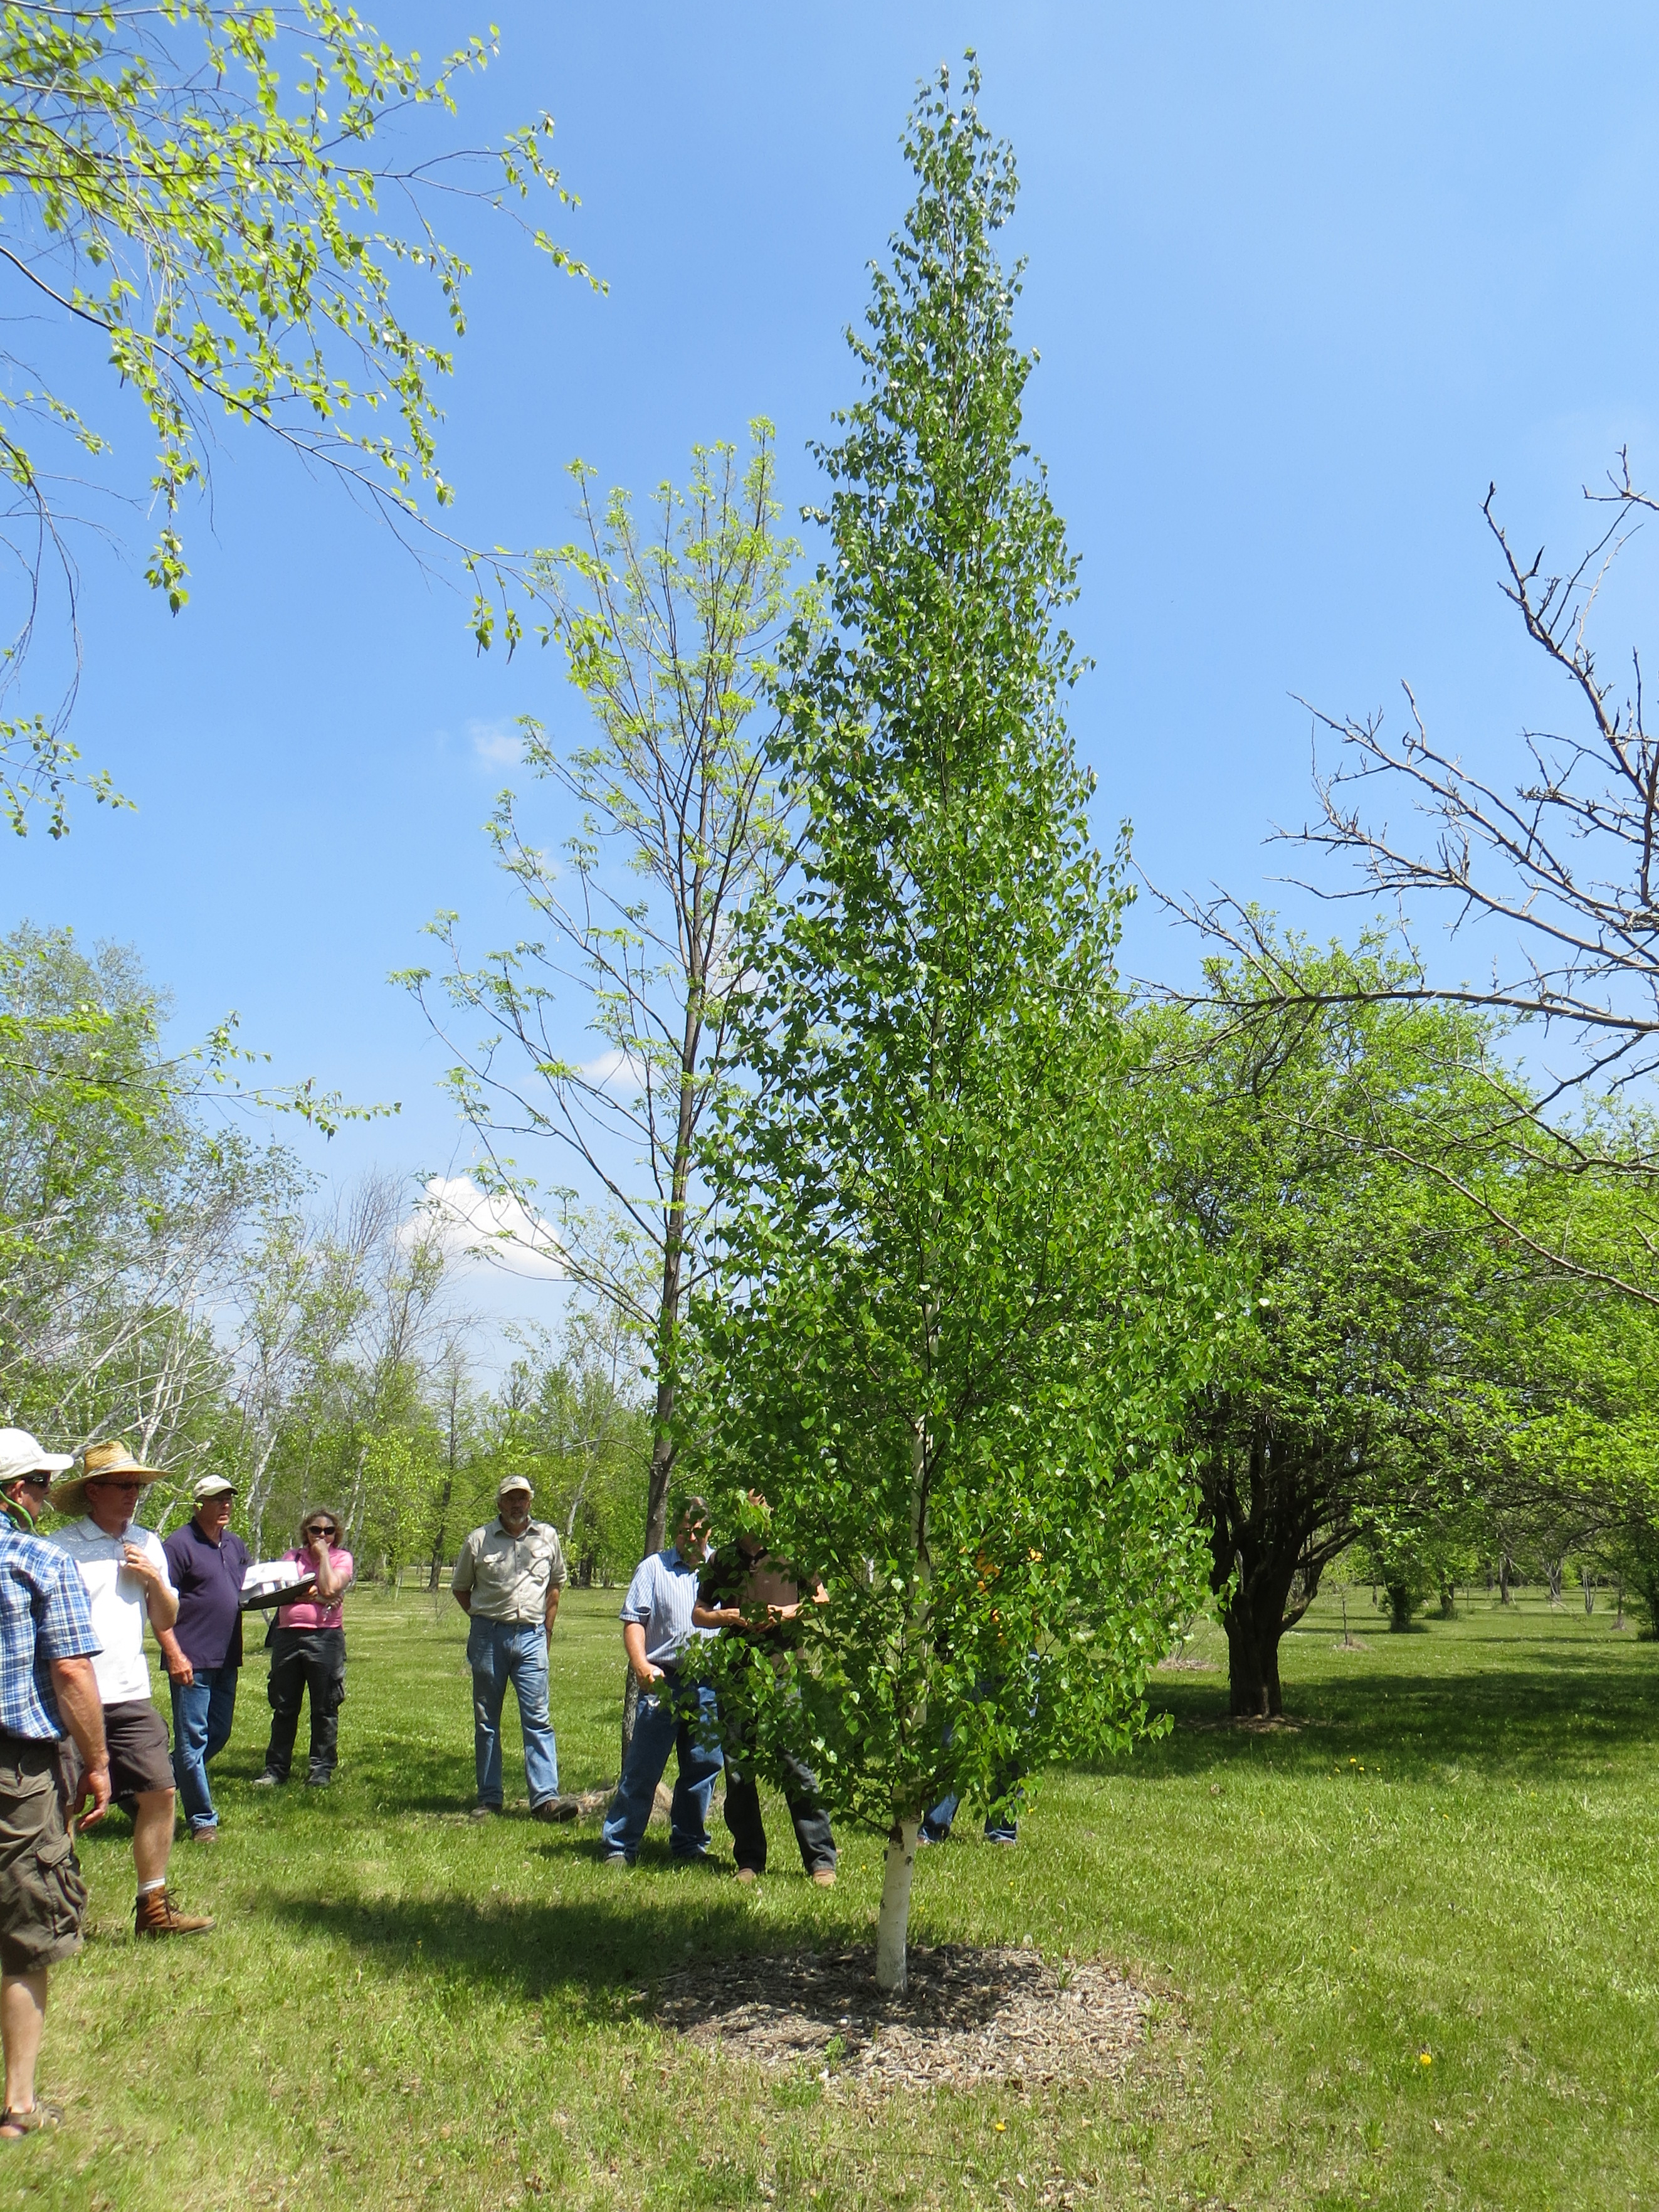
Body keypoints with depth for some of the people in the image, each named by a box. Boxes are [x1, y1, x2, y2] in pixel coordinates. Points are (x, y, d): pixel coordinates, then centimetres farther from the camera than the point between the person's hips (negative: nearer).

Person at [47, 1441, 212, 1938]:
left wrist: (155, 1578, -2)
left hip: (131, 1697, 6)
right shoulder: (60, 1549, -8)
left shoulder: (147, 1545, 12)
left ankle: (153, 1908, 17)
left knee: (160, 1793, 5)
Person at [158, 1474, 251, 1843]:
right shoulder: (180, 1544, -10)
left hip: (227, 1658, 8)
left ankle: (169, 1783, 34)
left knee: (219, 1735, 15)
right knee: (193, 1739, -1)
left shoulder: (236, 1546, 14)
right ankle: (202, 1821, 8)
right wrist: (174, 1655, -20)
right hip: (192, 1660, -8)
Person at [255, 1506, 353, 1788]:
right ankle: (276, 1769, 15)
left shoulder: (342, 1558, 7)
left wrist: (323, 1554, -2)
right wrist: (313, 1595, -9)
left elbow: (330, 1589, -11)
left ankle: (321, 1770, 7)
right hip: (287, 1635, 3)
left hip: (325, 1636, -3)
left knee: (324, 1708, 0)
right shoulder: (292, 1556, 15)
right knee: (283, 1707, 7)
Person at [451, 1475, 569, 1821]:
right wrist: (484, 1620, 7)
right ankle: (489, 1799, 16)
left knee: (537, 1718, -5)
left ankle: (545, 1798, -7)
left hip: (531, 1637, 0)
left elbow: (556, 1584, 18)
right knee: (486, 1721, 7)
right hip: (488, 1636, 0)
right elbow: (460, 1588, 13)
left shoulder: (548, 1537, 6)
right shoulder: (479, 1540, 1)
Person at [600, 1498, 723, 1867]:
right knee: (643, 1767, -1)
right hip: (662, 1681, -2)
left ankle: (689, 1843, 23)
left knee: (703, 1766, 9)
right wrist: (641, 1664, -16)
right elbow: (633, 1620, -1)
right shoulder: (654, 1568, 5)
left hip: (710, 1685, 3)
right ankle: (619, 1846, 7)